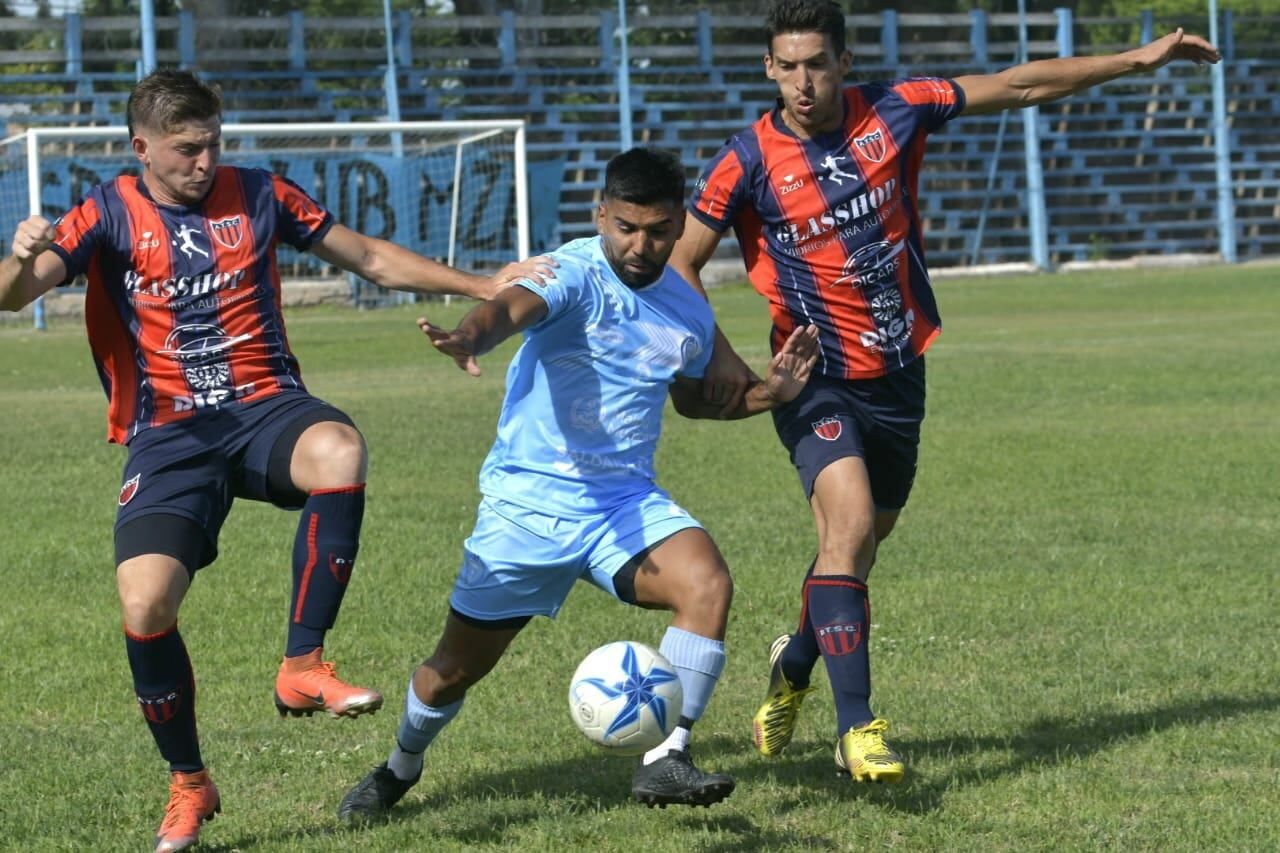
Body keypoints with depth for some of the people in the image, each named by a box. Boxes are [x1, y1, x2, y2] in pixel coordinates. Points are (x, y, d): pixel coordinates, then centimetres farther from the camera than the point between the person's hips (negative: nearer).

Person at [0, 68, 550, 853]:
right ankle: (189, 785, 9)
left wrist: (481, 287, 8)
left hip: (266, 407, 1)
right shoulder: (109, 216, 1)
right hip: (169, 434, -1)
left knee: (340, 453, -36)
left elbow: (371, 258, 15)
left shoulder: (258, 197, 7)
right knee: (146, 606, -18)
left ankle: (303, 668, -22)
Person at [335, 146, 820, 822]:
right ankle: (400, 767, 38)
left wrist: (767, 394, 9)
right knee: (457, 665, 6)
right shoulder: (575, 274, -13)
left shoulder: (689, 311, 6)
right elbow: (512, 307, -36)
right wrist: (469, 338, -60)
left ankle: (664, 763, -23)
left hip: (626, 504, 4)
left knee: (708, 583, -26)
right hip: (529, 500, -4)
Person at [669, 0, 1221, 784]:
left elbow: (1020, 86, 3)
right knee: (850, 523, -25)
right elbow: (681, 262, -3)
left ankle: (794, 669, 45)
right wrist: (716, 355, -14)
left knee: (860, 544, 17)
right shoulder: (749, 161, -13)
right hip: (816, 380, -4)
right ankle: (858, 727, -24)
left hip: (898, 374, 4)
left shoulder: (893, 113, -6)